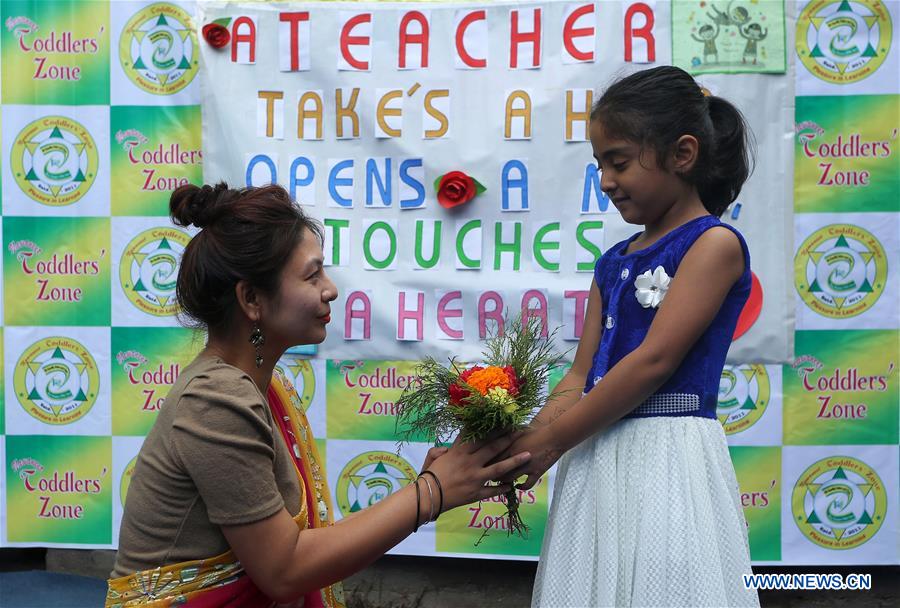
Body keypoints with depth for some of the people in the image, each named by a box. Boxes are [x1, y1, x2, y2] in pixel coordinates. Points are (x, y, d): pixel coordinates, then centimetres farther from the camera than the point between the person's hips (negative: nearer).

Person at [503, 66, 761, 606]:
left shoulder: (714, 243, -6)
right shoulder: (614, 263, 15)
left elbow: (655, 360, -15)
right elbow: (583, 375, 11)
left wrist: (548, 443, -13)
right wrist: (523, 444, -4)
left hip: (666, 456, -6)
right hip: (598, 456, 7)